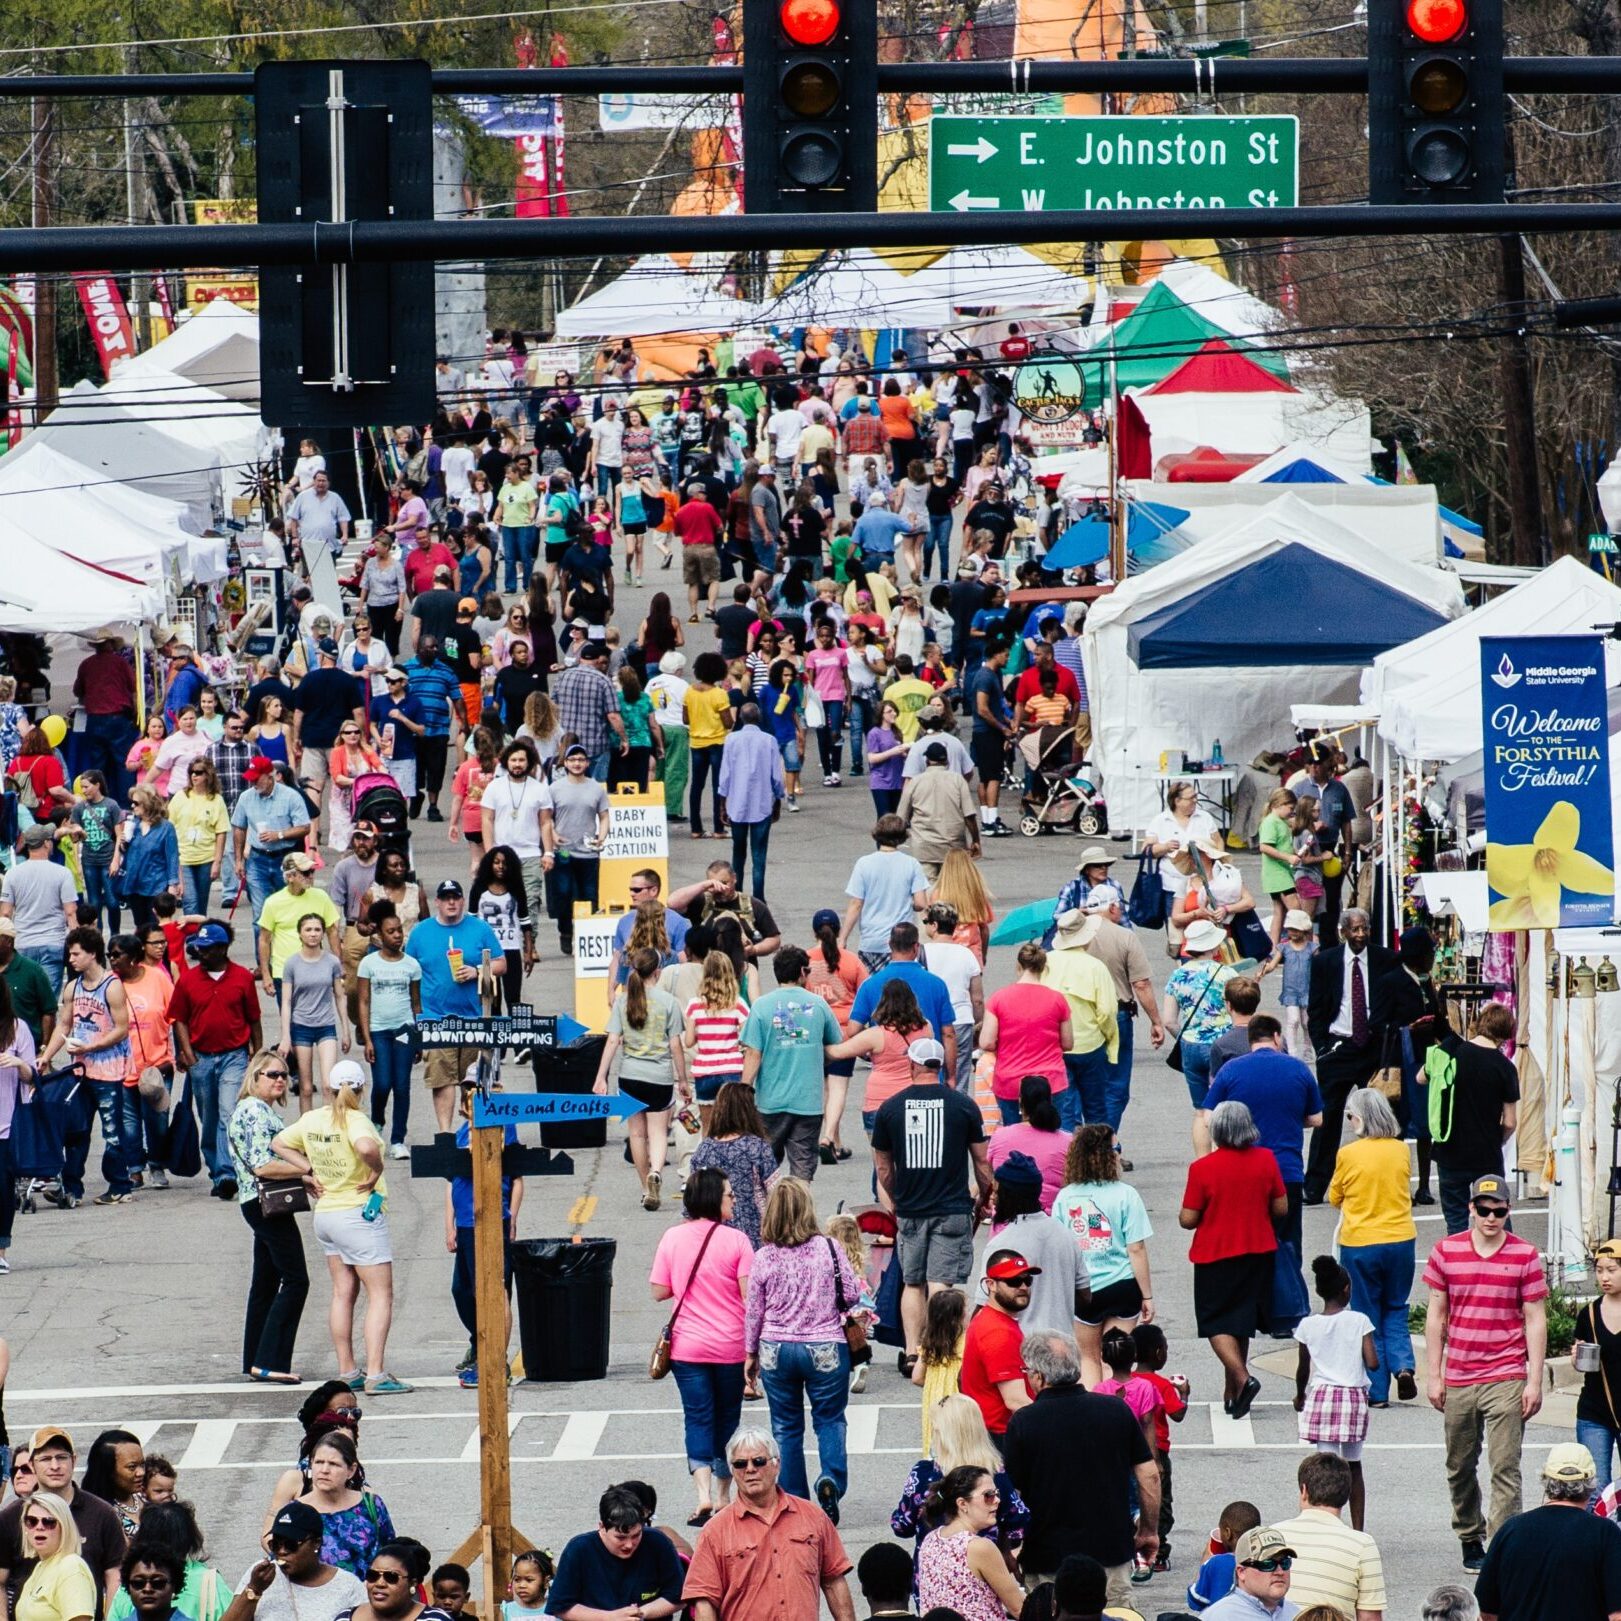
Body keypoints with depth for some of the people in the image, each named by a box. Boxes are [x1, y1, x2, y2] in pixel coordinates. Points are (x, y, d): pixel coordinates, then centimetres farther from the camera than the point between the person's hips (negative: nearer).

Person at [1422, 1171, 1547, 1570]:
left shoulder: (1525, 1256, 1)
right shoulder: (1446, 1252, 5)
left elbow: (1535, 1322, 2)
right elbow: (1436, 1317, 9)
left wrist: (1535, 1382, -3)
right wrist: (1434, 1376, 5)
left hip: (1506, 1378, -3)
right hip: (1457, 1381, 3)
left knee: (1505, 1468, -10)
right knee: (1460, 1468, 11)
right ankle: (1470, 1540, 27)